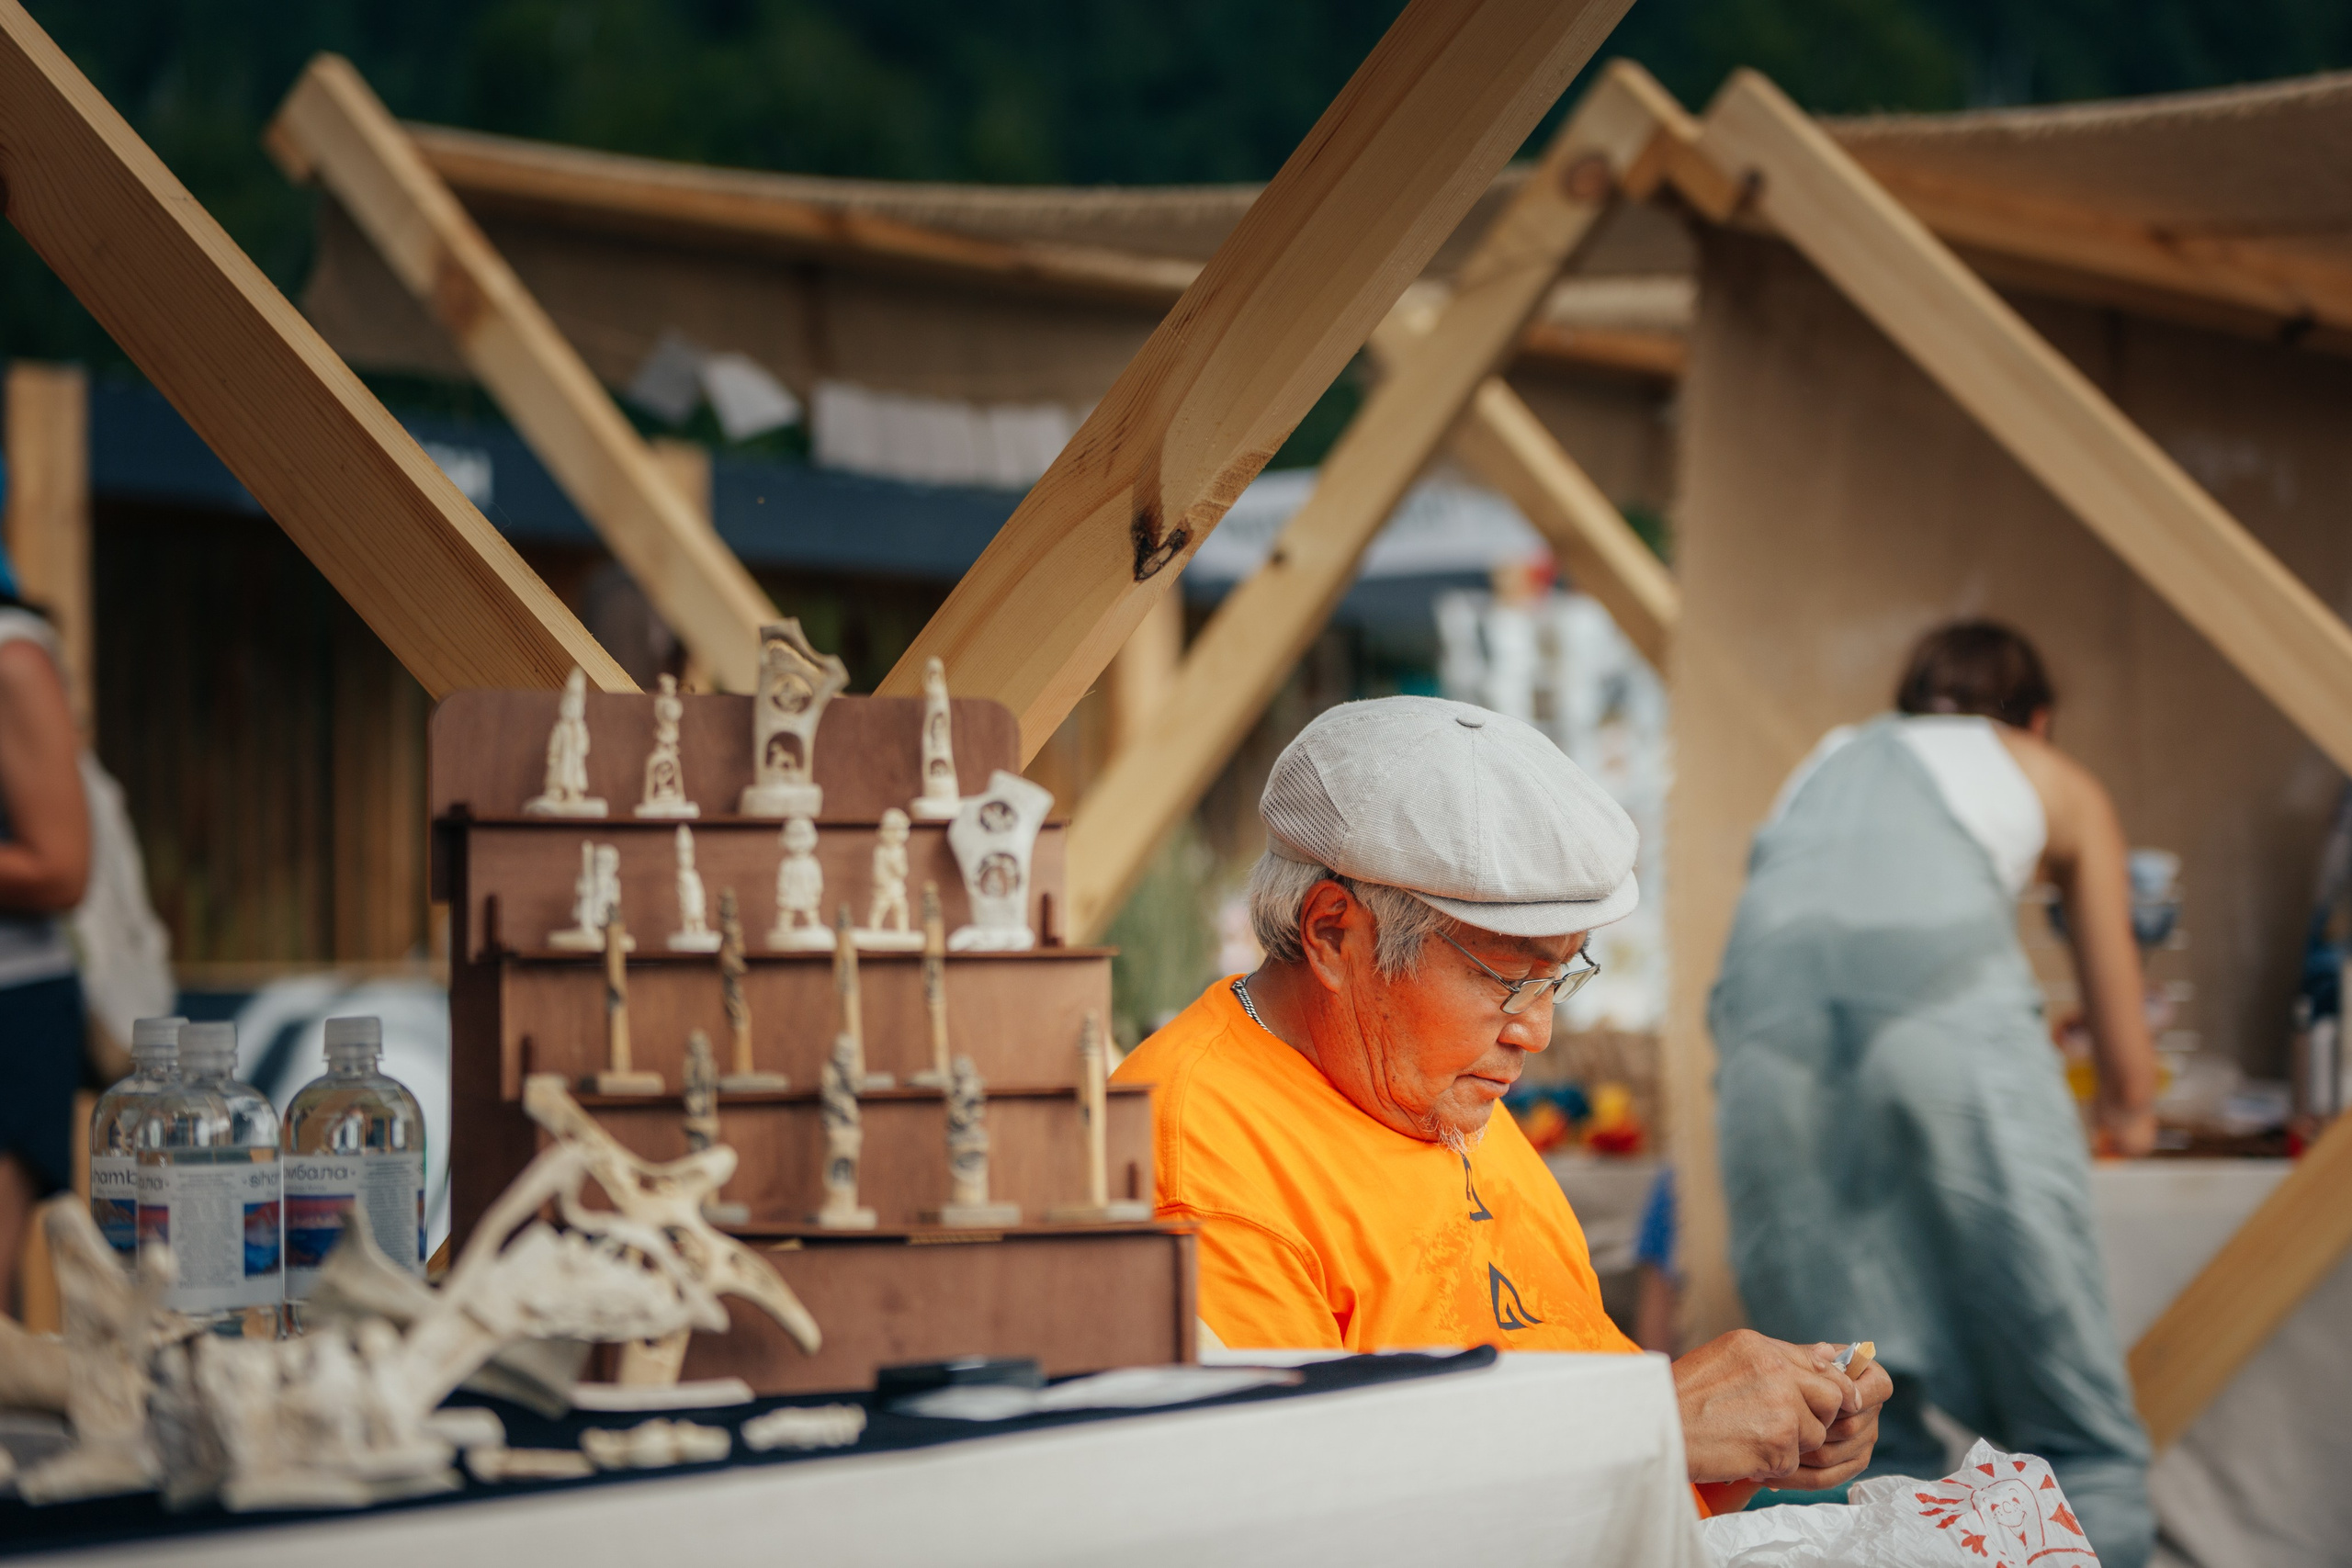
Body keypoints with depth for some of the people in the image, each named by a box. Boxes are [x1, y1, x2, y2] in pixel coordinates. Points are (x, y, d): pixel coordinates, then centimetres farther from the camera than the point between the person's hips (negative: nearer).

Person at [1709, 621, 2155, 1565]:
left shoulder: (1829, 762, 39)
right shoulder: (2058, 782, 32)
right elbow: (2127, 1058, 38)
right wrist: (2129, 1117, 61)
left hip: (1768, 990, 3)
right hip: (1943, 977, -3)